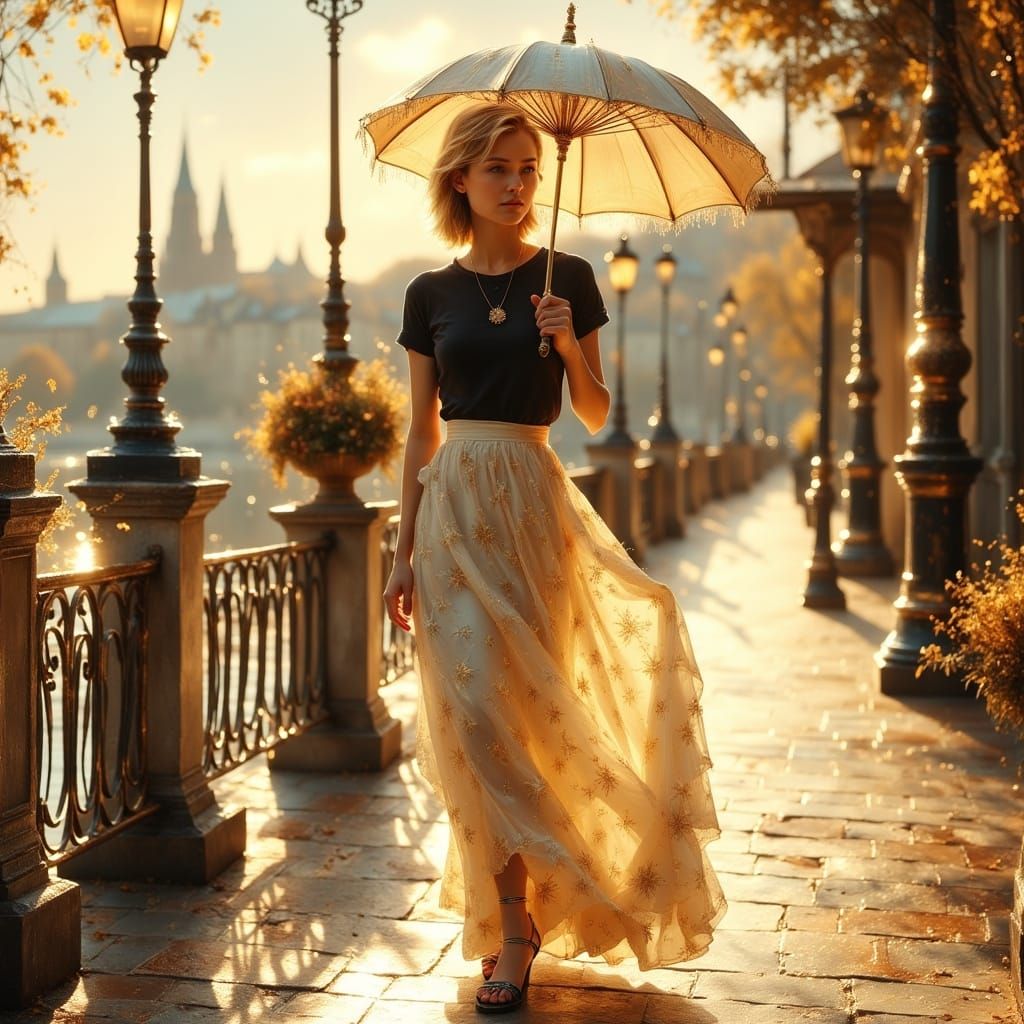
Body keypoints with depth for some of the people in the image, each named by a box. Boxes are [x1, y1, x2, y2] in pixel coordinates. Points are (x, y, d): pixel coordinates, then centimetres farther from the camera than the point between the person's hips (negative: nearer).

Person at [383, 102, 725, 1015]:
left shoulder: (566, 279, 5)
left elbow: (596, 415, 8)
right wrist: (404, 549, 6)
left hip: (531, 501, -1)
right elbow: (422, 431, 10)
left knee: (504, 708, -3)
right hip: (452, 504, 2)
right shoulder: (432, 294, 8)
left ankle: (515, 926, 9)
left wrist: (569, 345, -11)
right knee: (471, 712, -4)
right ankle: (515, 918, 9)